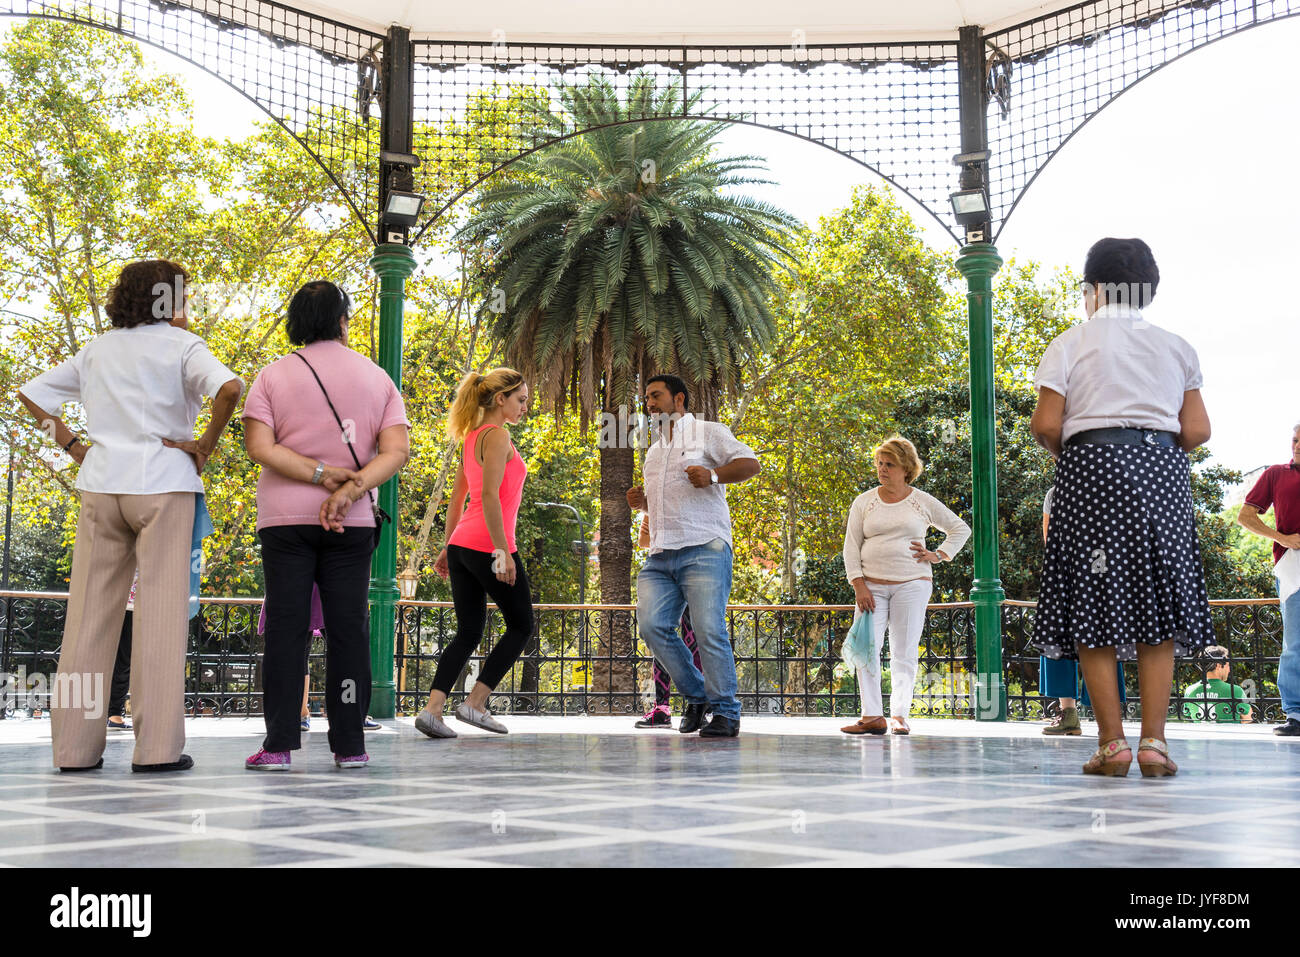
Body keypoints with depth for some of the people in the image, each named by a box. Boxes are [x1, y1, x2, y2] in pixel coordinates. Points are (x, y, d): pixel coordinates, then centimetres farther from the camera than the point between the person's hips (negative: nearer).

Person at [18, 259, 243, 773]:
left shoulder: (97, 349, 15)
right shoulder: (181, 346, -2)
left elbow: (30, 393, 18)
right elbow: (228, 388, -21)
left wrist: (72, 445, 13)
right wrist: (207, 443, -10)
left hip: (100, 482, 5)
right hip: (163, 482, -5)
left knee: (90, 613, 7)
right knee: (161, 610, -3)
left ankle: (74, 745, 9)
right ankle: (157, 746, -5)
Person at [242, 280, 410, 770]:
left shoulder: (273, 375, 5)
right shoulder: (376, 377, 7)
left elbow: (260, 447, -9)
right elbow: (397, 450, -6)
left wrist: (324, 474, -11)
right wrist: (349, 490, -15)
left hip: (285, 517, 0)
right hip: (353, 523, 1)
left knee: (286, 628, 1)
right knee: (348, 628, 4)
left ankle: (278, 745, -1)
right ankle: (350, 745, 5)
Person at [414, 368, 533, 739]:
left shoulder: (472, 437, 17)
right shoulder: (497, 436, -10)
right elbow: (490, 495, -20)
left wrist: (448, 547, 23)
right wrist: (502, 551, -22)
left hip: (461, 545, 8)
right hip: (488, 545, -8)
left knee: (468, 633, 9)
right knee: (521, 626, 6)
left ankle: (432, 709, -3)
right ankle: (475, 702, 2)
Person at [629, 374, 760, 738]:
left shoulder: (707, 432, 7)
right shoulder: (654, 451, 29)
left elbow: (750, 463, -1)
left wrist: (712, 475, -15)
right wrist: (642, 501, 17)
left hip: (703, 548, -7)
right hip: (660, 556, 7)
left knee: (709, 631, -13)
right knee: (652, 625, -10)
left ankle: (726, 713, -3)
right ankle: (697, 696, 7)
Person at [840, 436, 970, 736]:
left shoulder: (923, 502, 6)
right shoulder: (864, 502, 8)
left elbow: (961, 529, 17)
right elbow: (851, 547, 6)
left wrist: (938, 555, 4)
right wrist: (858, 585, -4)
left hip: (912, 584, -1)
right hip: (872, 585, 1)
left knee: (904, 652, -4)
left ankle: (899, 715, -3)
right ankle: (872, 716, -8)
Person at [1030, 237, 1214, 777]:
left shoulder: (1072, 343, 4)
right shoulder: (1177, 347, 13)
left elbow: (1046, 425, -5)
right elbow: (1197, 431, 6)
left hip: (1093, 466, -3)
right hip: (1163, 470, 3)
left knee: (1095, 609, -1)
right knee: (1157, 606, 4)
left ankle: (1112, 743, -4)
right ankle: (1154, 740, -2)